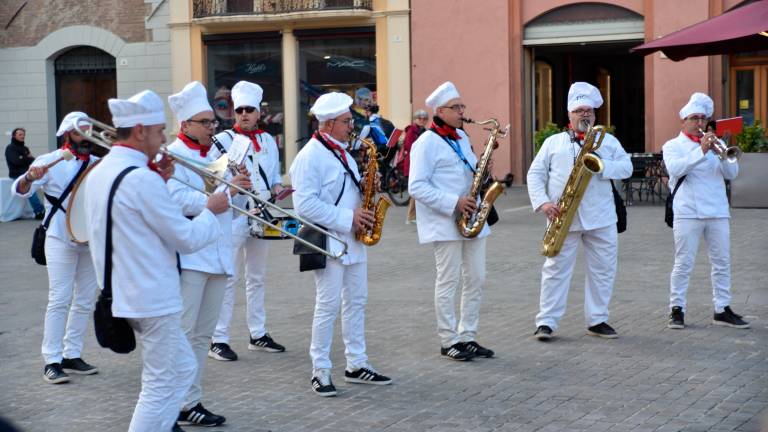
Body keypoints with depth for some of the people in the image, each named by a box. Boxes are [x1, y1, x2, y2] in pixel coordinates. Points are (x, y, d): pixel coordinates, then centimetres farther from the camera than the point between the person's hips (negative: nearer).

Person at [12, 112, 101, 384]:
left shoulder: (97, 164, 7)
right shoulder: (51, 162, -6)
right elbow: (20, 190, -13)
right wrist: (30, 178, -35)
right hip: (61, 240, -5)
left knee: (85, 300, 9)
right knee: (60, 299, -8)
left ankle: (72, 355, 19)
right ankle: (52, 361, -5)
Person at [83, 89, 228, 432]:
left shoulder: (99, 173, 8)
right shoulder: (142, 178, -21)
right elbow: (187, 239, -17)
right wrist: (211, 210, 0)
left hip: (123, 293, 10)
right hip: (152, 297, -10)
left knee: (183, 368, 21)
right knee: (163, 383, 0)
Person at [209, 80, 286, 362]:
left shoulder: (268, 141, 11)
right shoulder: (224, 141, -5)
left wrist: (277, 187, 0)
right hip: (232, 218, -6)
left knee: (258, 277, 14)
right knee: (229, 278, -6)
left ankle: (257, 334, 24)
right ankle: (218, 340, -2)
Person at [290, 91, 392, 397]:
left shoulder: (342, 154, 15)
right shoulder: (310, 156, -14)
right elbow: (305, 204, -22)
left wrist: (365, 187, 2)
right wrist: (348, 219, -21)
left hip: (353, 240, 9)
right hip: (328, 241, -9)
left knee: (356, 301, 11)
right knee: (329, 305, -6)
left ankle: (356, 365, 20)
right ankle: (320, 372, 3)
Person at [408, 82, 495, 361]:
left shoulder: (462, 138, 15)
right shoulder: (426, 143, -10)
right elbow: (417, 186, -16)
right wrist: (454, 202, -22)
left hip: (470, 218, 8)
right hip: (445, 223, -8)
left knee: (475, 279, 8)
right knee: (449, 282, -2)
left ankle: (468, 337, 18)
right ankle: (449, 342, 6)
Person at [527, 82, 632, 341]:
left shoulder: (608, 140, 14)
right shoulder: (553, 142, 11)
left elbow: (626, 167, 4)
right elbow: (535, 174, 6)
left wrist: (601, 165, -14)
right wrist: (542, 202, -9)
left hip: (601, 218, 2)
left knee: (603, 269, 5)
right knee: (556, 269, -1)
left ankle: (597, 320, 15)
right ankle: (546, 322, 2)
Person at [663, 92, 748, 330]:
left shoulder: (714, 143, 17)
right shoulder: (673, 146, 7)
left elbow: (732, 173, 6)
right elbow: (675, 169, -14)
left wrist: (721, 154, -12)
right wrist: (701, 152, -19)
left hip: (718, 212, 4)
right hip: (687, 212, -4)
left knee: (722, 263, 4)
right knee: (683, 263, -3)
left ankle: (722, 309, 9)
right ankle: (677, 309, 4)